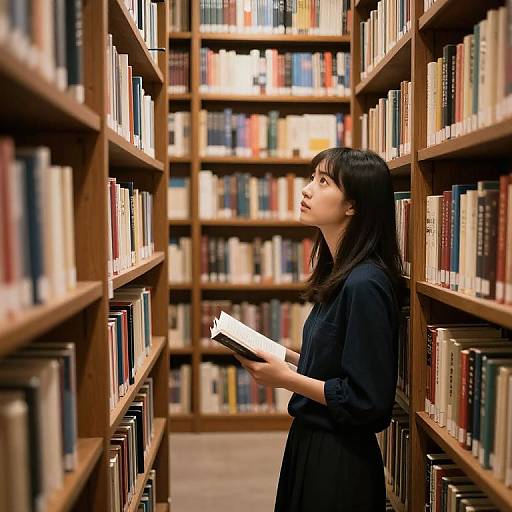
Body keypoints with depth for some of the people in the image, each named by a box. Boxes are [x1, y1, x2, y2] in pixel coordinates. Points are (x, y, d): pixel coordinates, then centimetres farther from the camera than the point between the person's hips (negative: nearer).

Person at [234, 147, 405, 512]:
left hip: (340, 458, -8)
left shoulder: (365, 285, -25)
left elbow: (367, 399, -23)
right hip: (311, 440, 8)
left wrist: (287, 379, -20)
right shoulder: (339, 275, 3)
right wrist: (283, 356, 1)